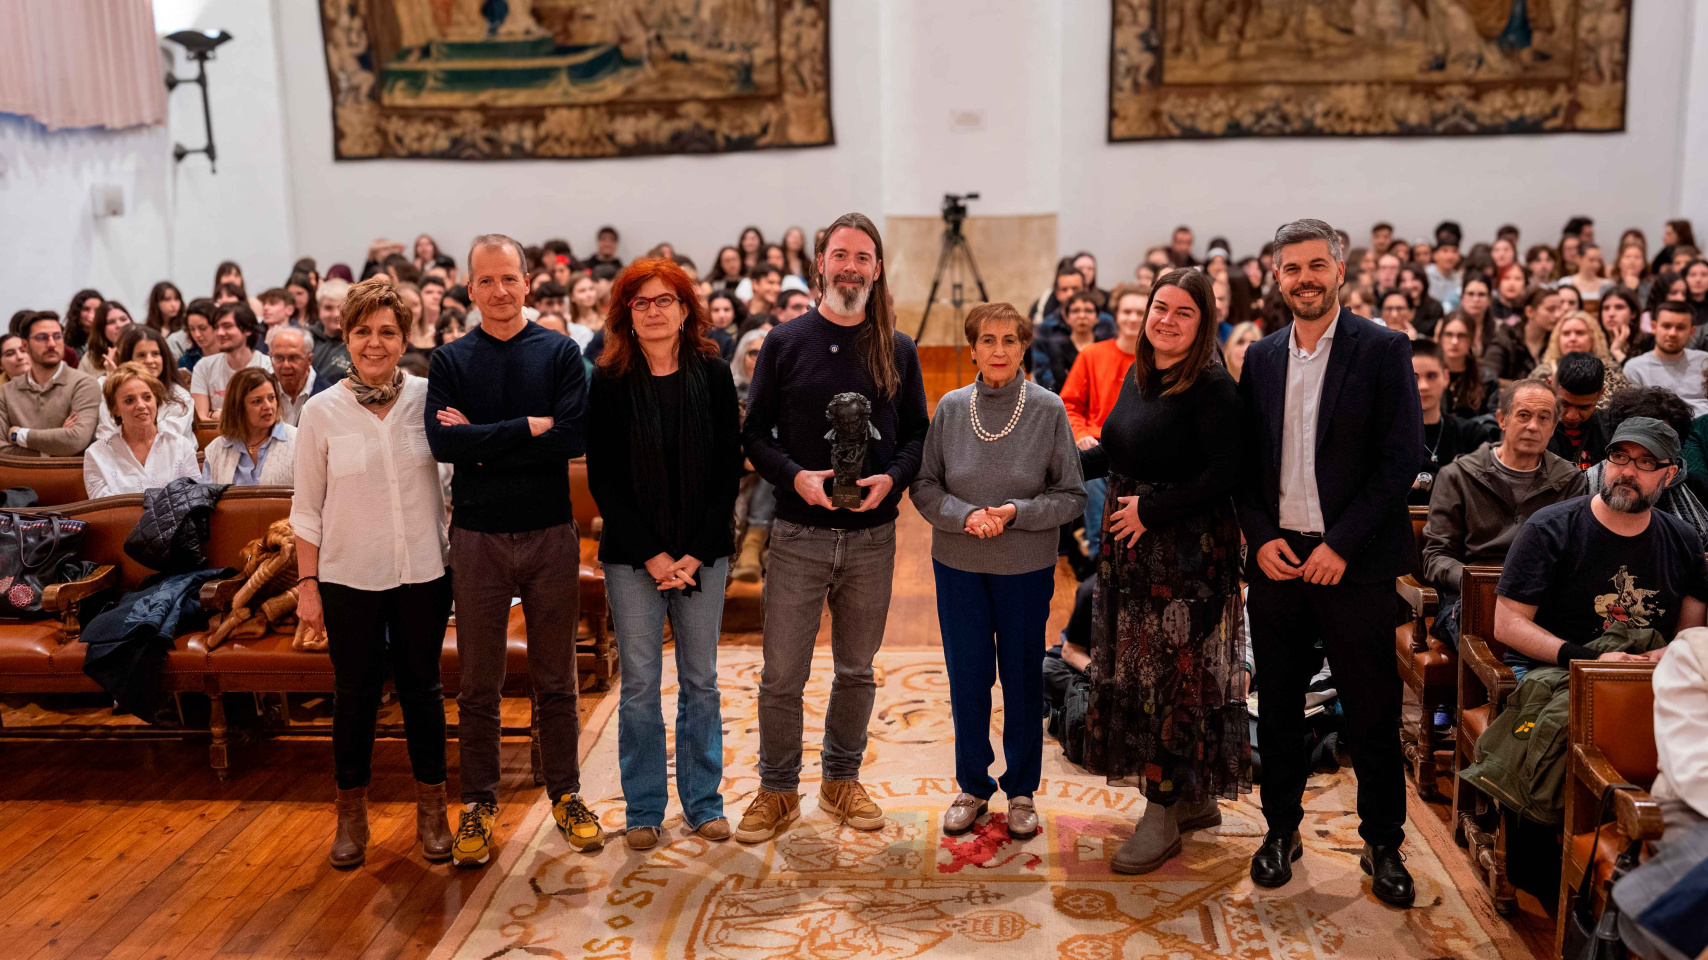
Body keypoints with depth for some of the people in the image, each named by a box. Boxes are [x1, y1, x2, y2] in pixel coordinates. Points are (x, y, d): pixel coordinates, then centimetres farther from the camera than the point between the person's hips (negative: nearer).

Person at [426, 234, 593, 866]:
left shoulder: (560, 353, 1)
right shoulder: (450, 361, 2)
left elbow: (573, 437, -14)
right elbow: (443, 442, -14)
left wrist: (482, 441, -13)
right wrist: (530, 427, -16)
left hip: (550, 534, 0)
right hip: (478, 535, 0)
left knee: (555, 679, 11)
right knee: (478, 684, 9)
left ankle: (566, 794, 25)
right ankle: (478, 804, 22)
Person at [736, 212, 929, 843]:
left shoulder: (898, 350, 5)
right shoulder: (785, 342, 0)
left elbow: (918, 432, 7)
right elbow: (755, 432, 1)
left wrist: (891, 477, -12)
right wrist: (796, 477, -17)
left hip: (872, 536, 2)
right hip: (799, 535, -2)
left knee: (857, 671, 15)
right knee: (782, 676, 3)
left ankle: (842, 780, 33)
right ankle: (777, 791, 21)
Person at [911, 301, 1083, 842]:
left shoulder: (1048, 410, -6)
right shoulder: (951, 408, -2)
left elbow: (1071, 496, -4)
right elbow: (925, 486, 2)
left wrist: (1017, 512, -19)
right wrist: (966, 515, -15)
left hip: (1027, 568, -1)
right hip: (958, 565, 1)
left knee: (1023, 679, 9)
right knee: (967, 678, 9)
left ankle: (1021, 791, 26)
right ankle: (973, 787, 27)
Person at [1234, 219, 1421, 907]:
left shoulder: (1383, 351, -3)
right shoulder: (1261, 358, 9)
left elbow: (1402, 458, -8)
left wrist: (1340, 544, -14)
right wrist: (1261, 535, -4)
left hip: (1352, 563, -3)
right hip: (1276, 558, 4)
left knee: (1371, 710, 5)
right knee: (1279, 705, 12)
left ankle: (1383, 843, 20)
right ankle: (1281, 829, 27)